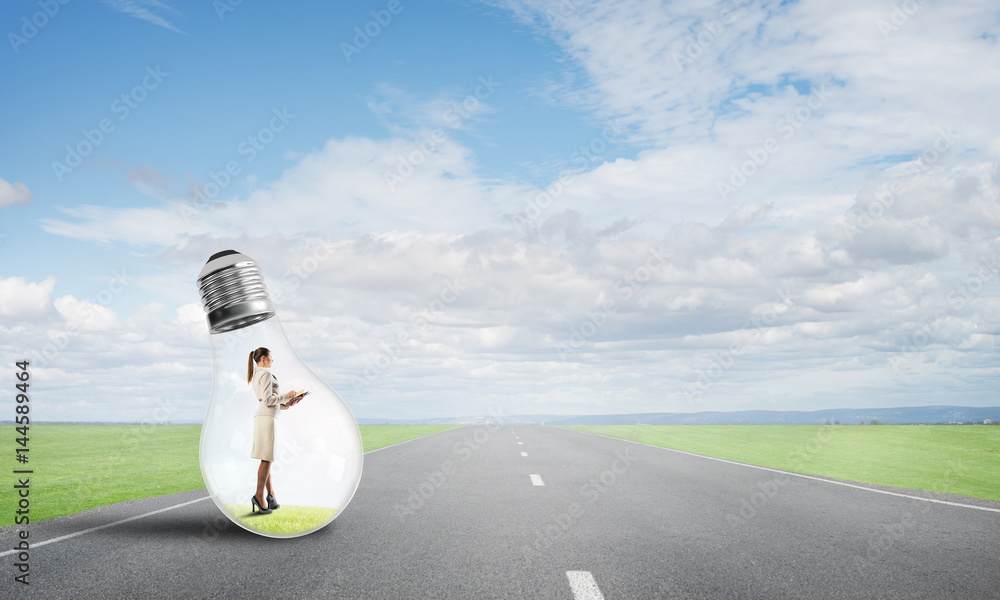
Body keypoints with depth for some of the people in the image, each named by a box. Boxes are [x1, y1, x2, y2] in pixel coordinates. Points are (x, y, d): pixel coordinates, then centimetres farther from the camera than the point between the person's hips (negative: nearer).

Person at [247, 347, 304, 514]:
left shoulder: (256, 375, 23)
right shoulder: (266, 373, -9)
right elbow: (268, 400, -17)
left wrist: (286, 404, 16)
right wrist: (287, 395, -7)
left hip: (261, 416, 10)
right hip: (267, 417, -10)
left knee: (267, 458, 10)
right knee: (266, 458, -10)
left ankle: (270, 494, 13)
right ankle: (259, 495, -11)